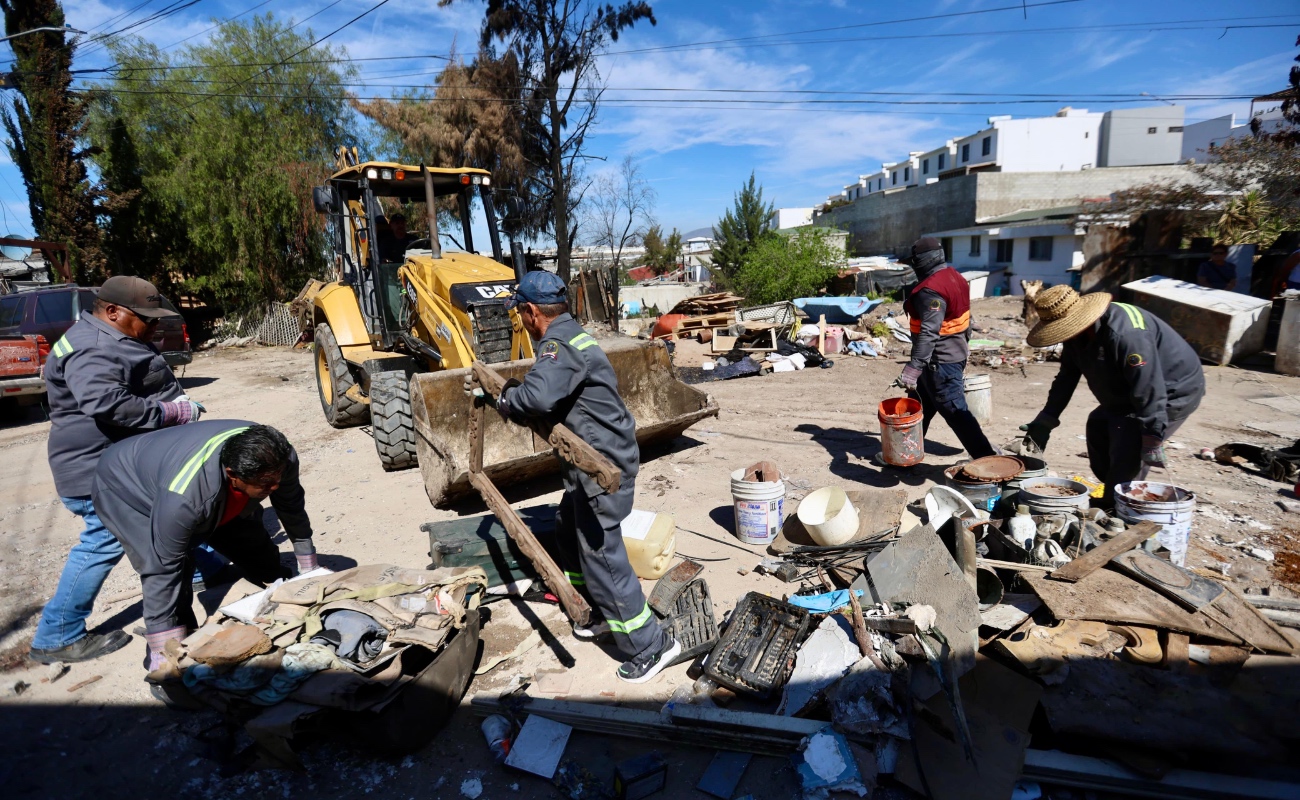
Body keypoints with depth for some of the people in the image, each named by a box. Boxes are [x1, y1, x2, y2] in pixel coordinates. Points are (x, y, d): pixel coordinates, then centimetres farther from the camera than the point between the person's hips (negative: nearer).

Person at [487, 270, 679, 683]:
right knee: (569, 533, 23)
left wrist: (505, 401, -17)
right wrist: (516, 402, 4)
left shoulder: (559, 345, -20)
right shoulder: (570, 336, 14)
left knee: (600, 552, -4)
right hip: (589, 462, 11)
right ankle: (603, 613, 40)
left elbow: (537, 396, -37)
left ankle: (651, 645, 9)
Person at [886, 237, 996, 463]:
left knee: (955, 411, -3)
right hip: (955, 353, 11)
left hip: (939, 361, -11)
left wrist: (913, 368, -33)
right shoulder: (955, 277, 8)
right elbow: (965, 319, 18)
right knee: (920, 405, 18)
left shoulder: (931, 290, -23)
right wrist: (962, 345, 30)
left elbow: (928, 333, -30)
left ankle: (987, 459, 5)